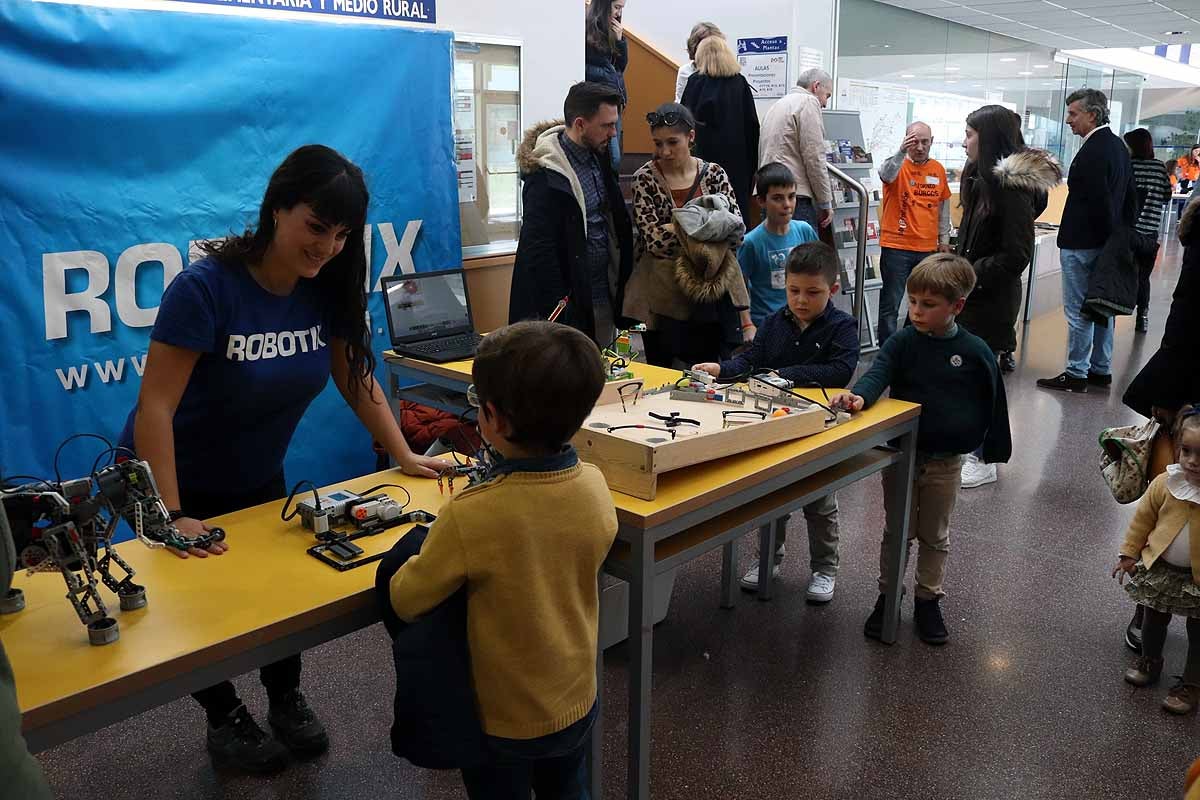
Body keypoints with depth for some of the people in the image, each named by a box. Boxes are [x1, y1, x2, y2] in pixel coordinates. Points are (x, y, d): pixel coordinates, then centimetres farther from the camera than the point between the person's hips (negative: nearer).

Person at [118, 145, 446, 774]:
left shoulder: (327, 287, -13)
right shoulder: (206, 286, -31)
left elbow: (355, 378, -2)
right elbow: (155, 404, -32)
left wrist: (404, 456, -7)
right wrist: (172, 518, -34)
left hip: (257, 480, 5)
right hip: (176, 484, -4)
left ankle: (286, 698, 36)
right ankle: (225, 720, 33)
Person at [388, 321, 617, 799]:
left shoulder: (469, 516, -33)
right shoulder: (595, 485, -17)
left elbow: (406, 603, -17)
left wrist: (425, 553, 0)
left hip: (504, 721, -4)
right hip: (577, 703, 4)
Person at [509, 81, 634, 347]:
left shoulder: (598, 158, 7)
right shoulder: (546, 177, -18)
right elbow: (540, 251, -19)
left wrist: (620, 285, 12)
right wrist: (560, 311, -19)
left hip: (605, 295, 8)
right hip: (571, 304, -7)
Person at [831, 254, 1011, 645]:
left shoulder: (974, 351, -8)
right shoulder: (902, 342, -7)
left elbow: (993, 403, 1)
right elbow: (879, 372, -24)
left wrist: (995, 449, 4)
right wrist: (860, 395, -45)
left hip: (945, 461, 0)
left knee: (935, 536, 15)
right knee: (896, 531, 13)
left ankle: (928, 601, 29)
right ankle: (887, 595, 27)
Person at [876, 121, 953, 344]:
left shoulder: (938, 169, 8)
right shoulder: (898, 165, -6)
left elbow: (943, 204, 16)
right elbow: (886, 175, -30)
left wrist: (944, 238, 18)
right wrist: (901, 152, -46)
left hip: (928, 248, 5)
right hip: (896, 246, -5)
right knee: (890, 303, 0)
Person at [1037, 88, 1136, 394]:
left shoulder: (1091, 152, -20)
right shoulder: (1119, 146, 11)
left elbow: (1099, 204, -22)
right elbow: (1130, 198, 16)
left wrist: (1112, 236, -10)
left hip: (1082, 243, -10)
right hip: (1108, 242, 10)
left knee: (1078, 312, -2)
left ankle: (1076, 374, 5)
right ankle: (1101, 370, 24)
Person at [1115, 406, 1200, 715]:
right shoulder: (1165, 484, -15)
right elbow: (1143, 518, -1)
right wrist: (1129, 553, 3)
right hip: (1160, 569, 3)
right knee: (1154, 620, 23)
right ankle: (1149, 662, 45)